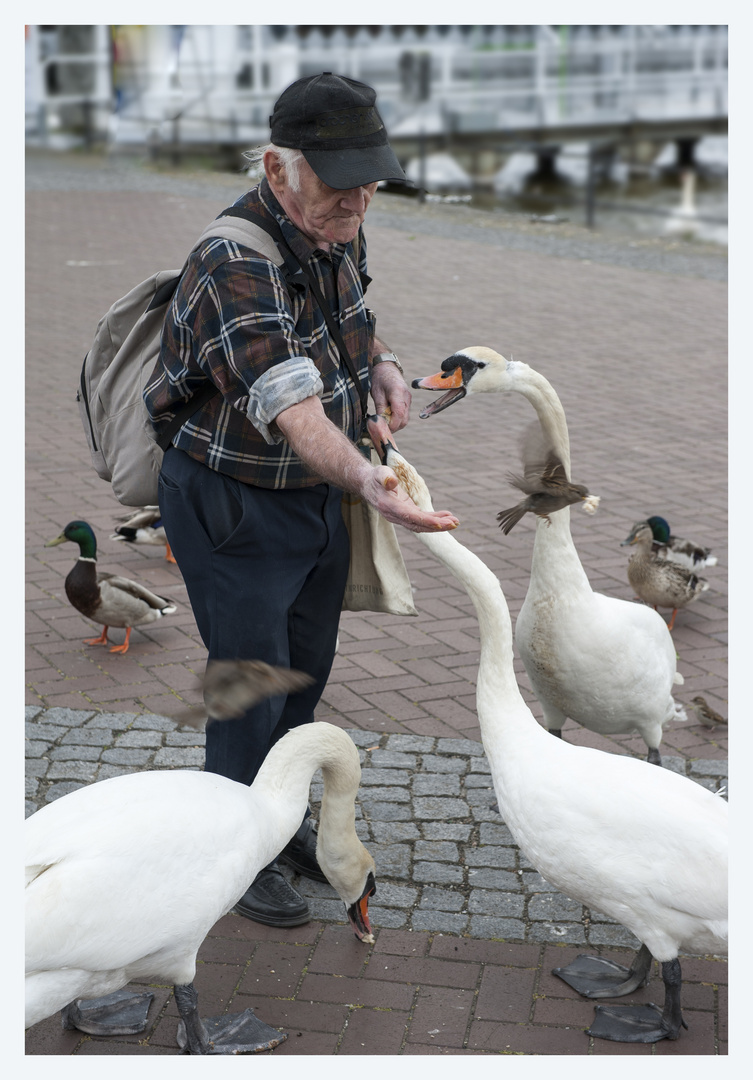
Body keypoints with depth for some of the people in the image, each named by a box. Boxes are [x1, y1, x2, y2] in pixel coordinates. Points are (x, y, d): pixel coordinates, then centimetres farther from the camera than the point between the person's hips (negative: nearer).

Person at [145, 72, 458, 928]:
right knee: (252, 682, 1)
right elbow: (294, 412, -42)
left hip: (319, 495, 8)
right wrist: (367, 479, -60)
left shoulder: (337, 231, -4)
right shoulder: (236, 265, -30)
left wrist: (381, 362, -2)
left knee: (307, 666, 19)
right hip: (232, 504, -8)